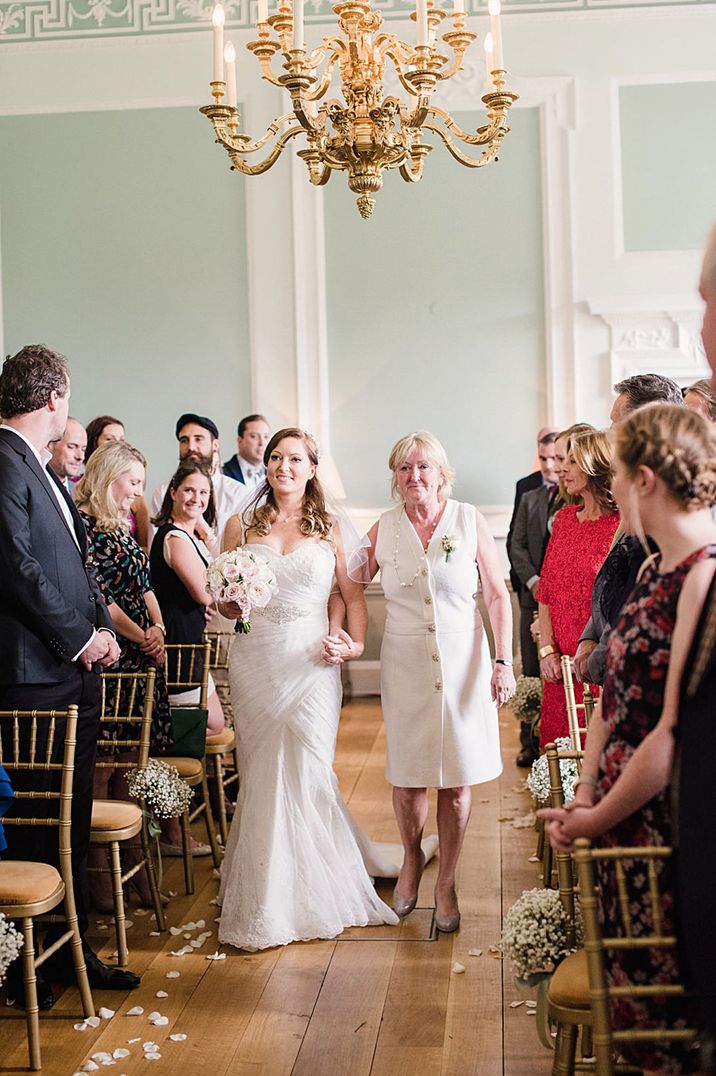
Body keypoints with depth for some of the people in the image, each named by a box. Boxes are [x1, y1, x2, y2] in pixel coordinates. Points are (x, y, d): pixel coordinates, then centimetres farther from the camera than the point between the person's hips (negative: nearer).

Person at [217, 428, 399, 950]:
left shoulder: (330, 527, 6)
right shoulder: (242, 527, 8)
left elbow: (354, 595, 7)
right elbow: (224, 603, 11)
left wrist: (354, 643, -8)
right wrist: (234, 599, -11)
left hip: (312, 662, -1)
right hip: (256, 662, 1)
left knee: (310, 774, -3)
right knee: (262, 777, 5)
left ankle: (318, 891, 16)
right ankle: (268, 900, 19)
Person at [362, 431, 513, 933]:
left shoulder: (469, 521, -3)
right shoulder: (384, 529, 2)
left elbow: (498, 595, -2)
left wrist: (504, 661, -8)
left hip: (462, 661, -1)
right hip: (405, 664, 1)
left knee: (456, 778, 4)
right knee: (406, 775, 6)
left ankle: (447, 882, 22)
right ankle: (412, 858, 35)